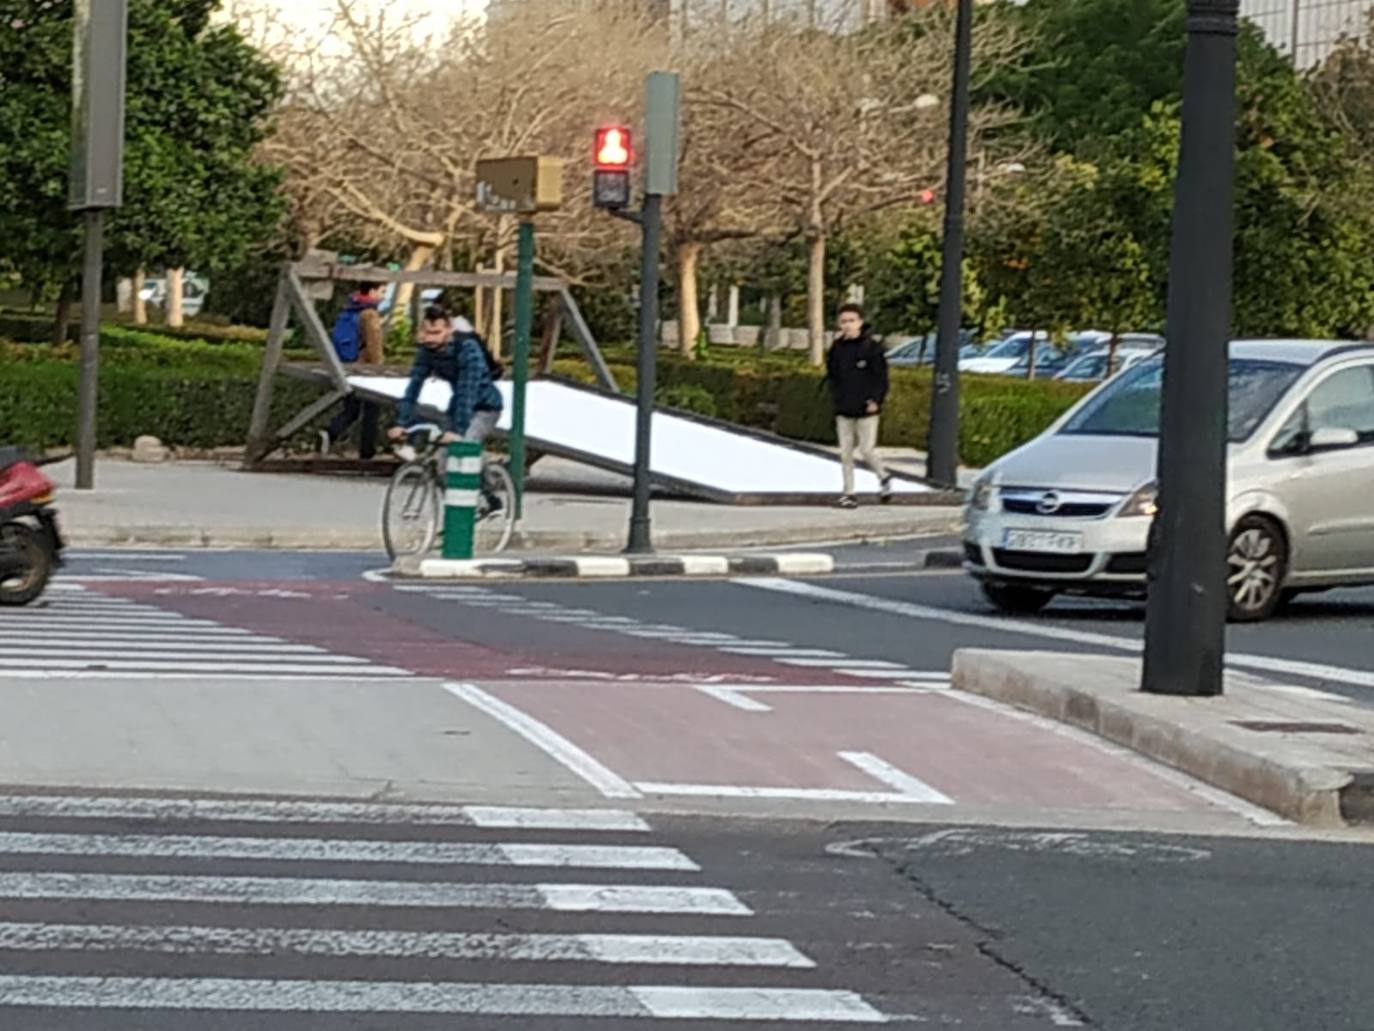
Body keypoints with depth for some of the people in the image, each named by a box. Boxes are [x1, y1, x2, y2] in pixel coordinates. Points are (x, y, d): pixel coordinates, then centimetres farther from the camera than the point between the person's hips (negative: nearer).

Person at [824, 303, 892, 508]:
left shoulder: (872, 347, -6)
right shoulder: (837, 348, 6)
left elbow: (881, 376, -4)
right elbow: (831, 375, 15)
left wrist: (876, 400, -12)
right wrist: (835, 396, 2)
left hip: (866, 409, -4)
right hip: (843, 410, 4)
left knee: (867, 449, -4)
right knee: (845, 453, 4)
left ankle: (884, 477, 23)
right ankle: (848, 492, 11)